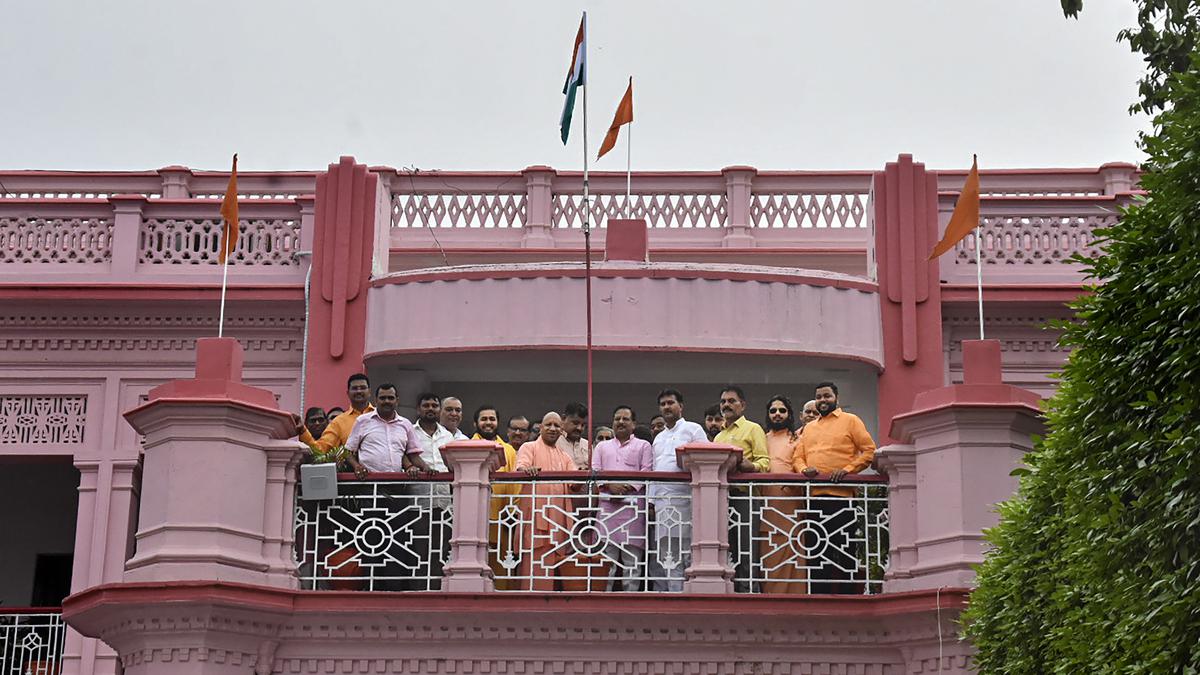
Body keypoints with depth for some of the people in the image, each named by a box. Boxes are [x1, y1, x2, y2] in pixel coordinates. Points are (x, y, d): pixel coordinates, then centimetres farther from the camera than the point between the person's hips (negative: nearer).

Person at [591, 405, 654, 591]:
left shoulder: (643, 446, 15)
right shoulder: (602, 446, 23)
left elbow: (647, 472, 3)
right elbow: (594, 471, 10)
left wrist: (629, 487, -12)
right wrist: (609, 485, -8)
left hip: (633, 504, -2)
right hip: (607, 504, 2)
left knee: (632, 559, -5)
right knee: (607, 556, -3)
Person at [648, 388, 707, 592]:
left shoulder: (693, 430, 6)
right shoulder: (658, 438, 25)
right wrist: (651, 502, 13)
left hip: (681, 500, -7)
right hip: (660, 503, 7)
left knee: (679, 555, -11)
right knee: (658, 558, 4)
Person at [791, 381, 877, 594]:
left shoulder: (850, 421, 6)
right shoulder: (809, 427, 22)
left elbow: (869, 450, 0)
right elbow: (797, 456, 19)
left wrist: (847, 469, -12)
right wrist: (803, 469, -4)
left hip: (841, 494, -5)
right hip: (814, 496, 5)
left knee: (844, 548, -4)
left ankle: (847, 594, 0)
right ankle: (818, 595, 10)